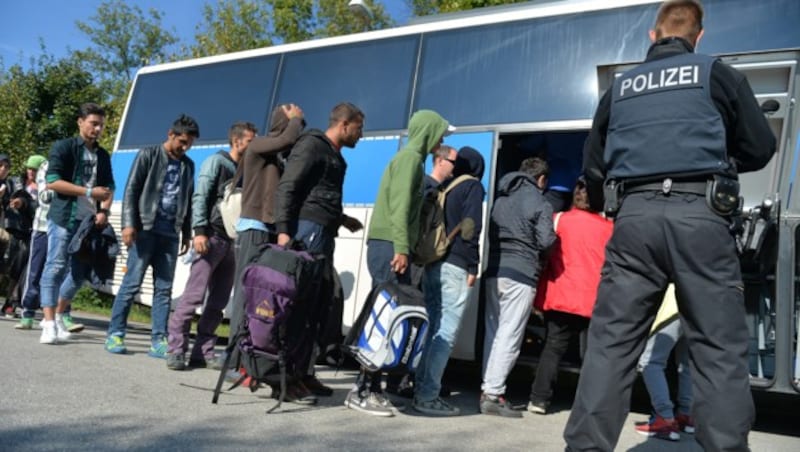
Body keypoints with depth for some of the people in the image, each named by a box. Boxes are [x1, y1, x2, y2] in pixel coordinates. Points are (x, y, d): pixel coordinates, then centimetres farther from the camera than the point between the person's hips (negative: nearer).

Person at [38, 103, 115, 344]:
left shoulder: (103, 156, 15)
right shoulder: (63, 148, -1)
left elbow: (109, 187, 13)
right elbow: (52, 182, -11)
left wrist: (104, 210, -6)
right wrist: (89, 192, -15)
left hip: (90, 220, 5)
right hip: (63, 217, -5)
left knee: (79, 271, 7)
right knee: (55, 267, -6)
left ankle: (58, 316, 22)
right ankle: (49, 324, -5)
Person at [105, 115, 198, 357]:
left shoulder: (188, 165, 16)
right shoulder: (148, 155, 4)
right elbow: (131, 190, -2)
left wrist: (186, 233, 15)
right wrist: (129, 224, -11)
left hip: (170, 233, 4)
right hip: (146, 228, -4)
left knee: (164, 288, 2)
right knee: (132, 283, -3)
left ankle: (159, 341, 4)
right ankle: (115, 334, 6)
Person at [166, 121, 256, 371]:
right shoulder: (216, 161, 1)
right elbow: (200, 197, -7)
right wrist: (200, 231, -18)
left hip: (231, 241, 7)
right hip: (211, 237, -7)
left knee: (218, 301, 6)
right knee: (194, 295, -9)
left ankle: (204, 351, 11)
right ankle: (175, 349, -4)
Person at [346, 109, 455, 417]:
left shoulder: (411, 159, 24)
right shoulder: (410, 158, -5)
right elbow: (400, 205, -17)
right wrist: (401, 247, -23)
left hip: (390, 246, 10)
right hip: (390, 246, -10)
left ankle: (373, 388, 10)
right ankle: (361, 391, -9)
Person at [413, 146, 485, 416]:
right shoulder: (473, 187, 2)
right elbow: (471, 228, -8)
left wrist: (427, 261, 13)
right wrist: (472, 267, -7)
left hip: (431, 264, 7)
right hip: (454, 267, -7)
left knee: (433, 330, 12)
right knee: (446, 333, -6)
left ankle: (421, 389, 14)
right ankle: (427, 396, -7)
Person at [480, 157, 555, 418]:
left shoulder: (501, 199, 18)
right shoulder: (540, 204, -3)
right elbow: (546, 242, -9)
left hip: (495, 271, 7)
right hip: (521, 275, -7)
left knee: (493, 333, 11)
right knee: (509, 335, -6)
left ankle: (488, 390, 14)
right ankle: (493, 395, -7)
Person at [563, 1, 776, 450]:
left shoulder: (621, 86, 19)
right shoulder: (716, 73, 11)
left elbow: (594, 166, 19)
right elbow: (760, 148, 11)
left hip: (634, 217, 3)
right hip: (699, 214, -2)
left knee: (611, 343, 3)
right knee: (720, 348, 2)